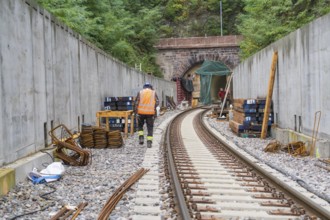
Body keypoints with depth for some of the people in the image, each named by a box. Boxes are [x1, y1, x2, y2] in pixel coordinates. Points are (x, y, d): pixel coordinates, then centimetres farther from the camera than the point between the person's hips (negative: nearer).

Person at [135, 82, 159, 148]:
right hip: (150, 113, 0)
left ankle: (141, 137, 4)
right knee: (150, 128, 8)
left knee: (140, 125, 20)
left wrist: (136, 112, -1)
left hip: (141, 112, 0)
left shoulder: (140, 92, 7)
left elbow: (136, 103, -2)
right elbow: (157, 102, -4)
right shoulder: (153, 93, 8)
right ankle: (149, 142, 1)